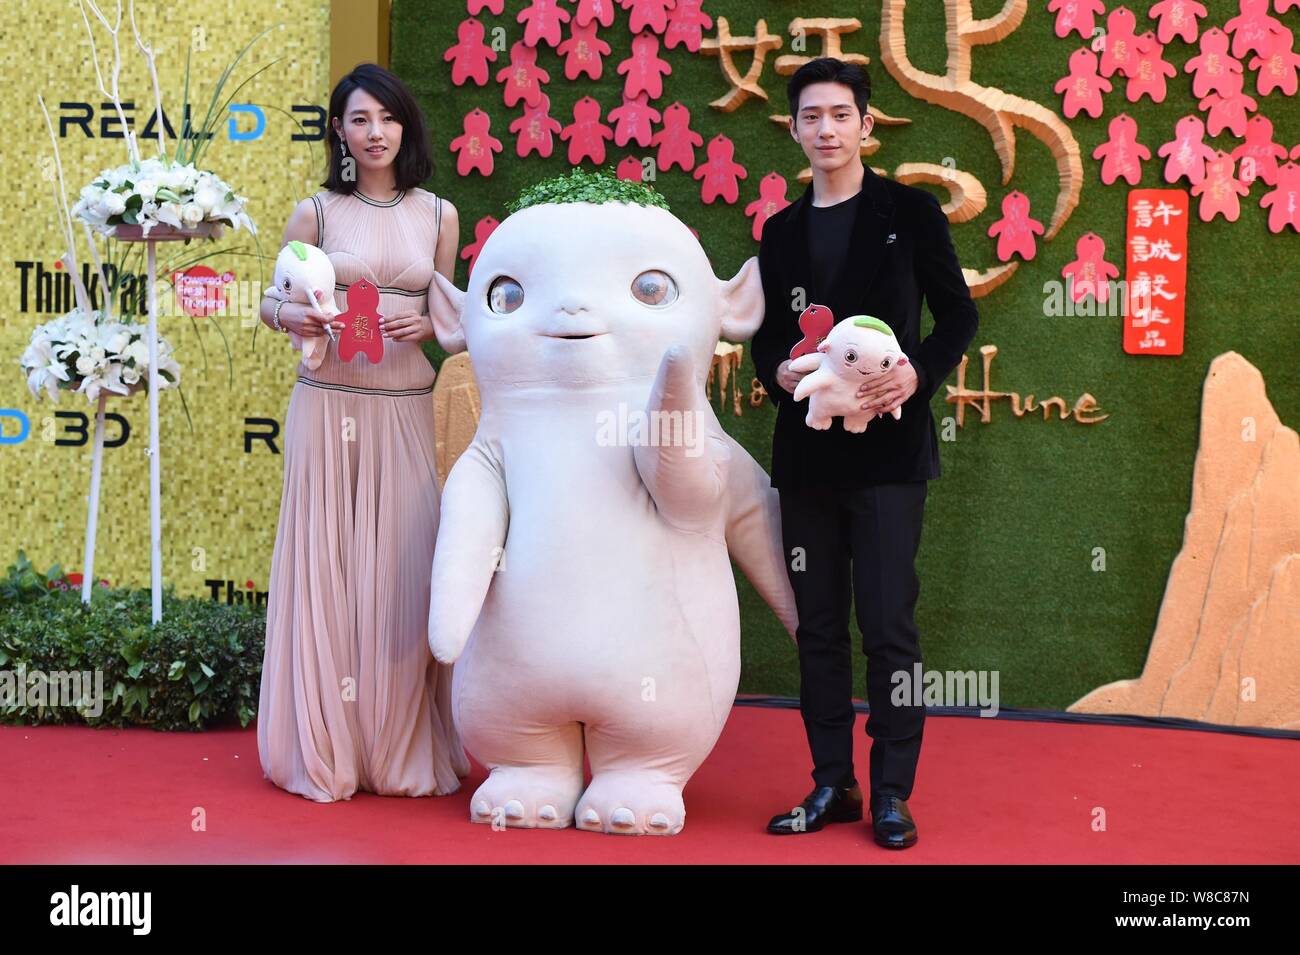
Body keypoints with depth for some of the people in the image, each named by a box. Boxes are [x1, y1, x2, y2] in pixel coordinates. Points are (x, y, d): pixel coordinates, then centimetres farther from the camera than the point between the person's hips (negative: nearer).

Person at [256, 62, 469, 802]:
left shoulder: (438, 215, 8)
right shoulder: (316, 213, 3)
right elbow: (272, 300, 9)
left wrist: (426, 325, -6)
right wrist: (293, 318, -13)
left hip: (407, 407, 1)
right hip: (330, 403, -1)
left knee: (403, 566, 0)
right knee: (329, 563, 1)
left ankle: (405, 747, 12)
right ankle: (325, 747, 11)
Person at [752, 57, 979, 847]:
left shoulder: (910, 212, 1)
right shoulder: (781, 231, 13)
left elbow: (959, 315, 1)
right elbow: (767, 335, 16)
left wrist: (920, 374, -16)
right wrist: (778, 370, -7)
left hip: (889, 448, -4)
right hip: (807, 450, 4)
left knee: (888, 624, -4)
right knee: (818, 625, 8)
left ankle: (893, 793, 6)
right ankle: (832, 784, 18)